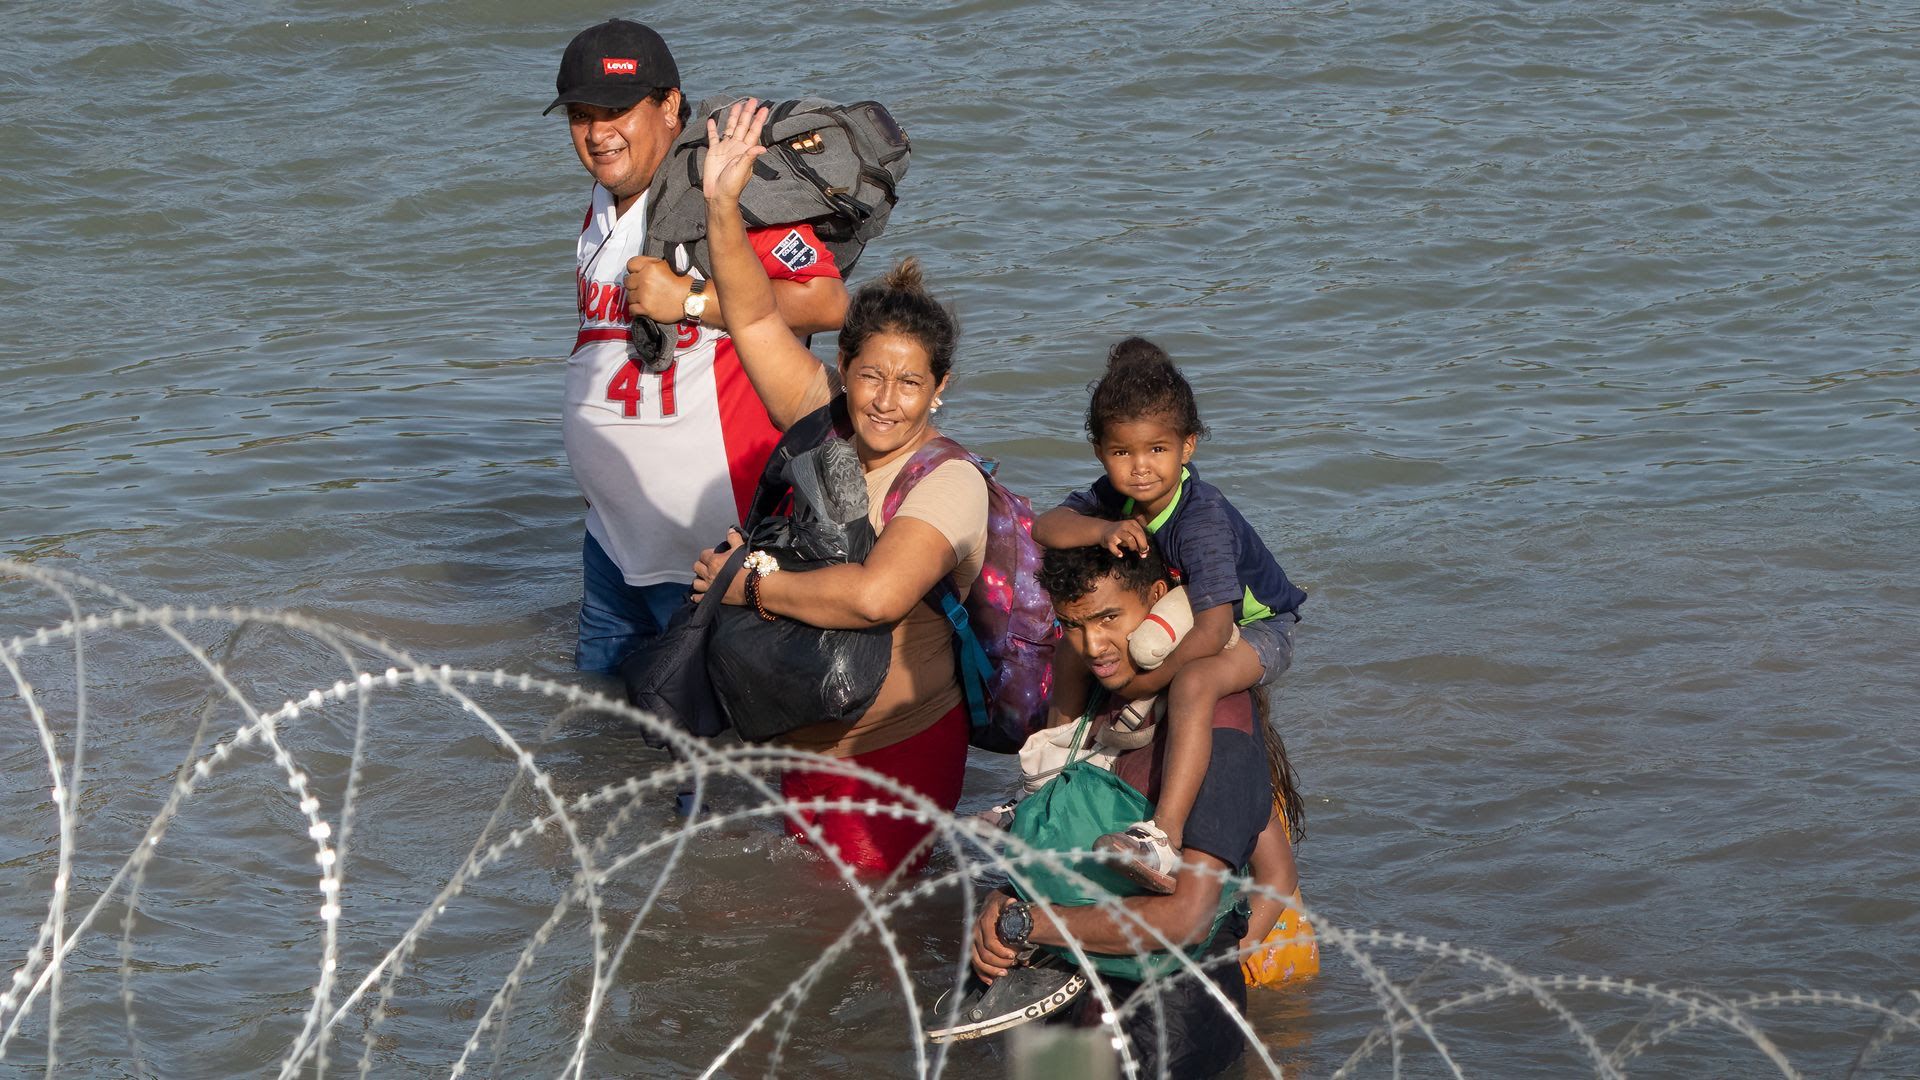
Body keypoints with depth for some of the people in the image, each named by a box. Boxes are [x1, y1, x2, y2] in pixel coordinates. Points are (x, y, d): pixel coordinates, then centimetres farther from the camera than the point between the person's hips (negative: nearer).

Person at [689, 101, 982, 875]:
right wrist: (722, 207, -15)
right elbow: (757, 320, -1)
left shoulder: (949, 484, -19)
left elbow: (877, 594, -36)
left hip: (898, 750, -7)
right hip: (804, 739, 7)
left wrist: (754, 586, -23)